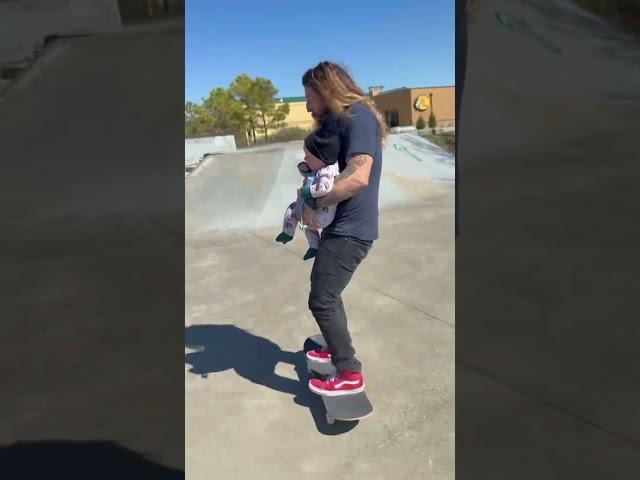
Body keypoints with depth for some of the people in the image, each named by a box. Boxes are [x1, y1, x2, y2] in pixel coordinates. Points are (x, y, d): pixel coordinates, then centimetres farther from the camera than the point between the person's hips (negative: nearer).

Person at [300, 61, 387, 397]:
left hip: (350, 230, -10)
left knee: (321, 301, -4)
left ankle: (349, 374, 10)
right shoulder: (343, 121, 17)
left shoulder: (358, 115, -15)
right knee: (327, 294, 20)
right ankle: (336, 350, 38)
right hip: (341, 226, 10)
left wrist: (314, 204, -18)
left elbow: (358, 176, -28)